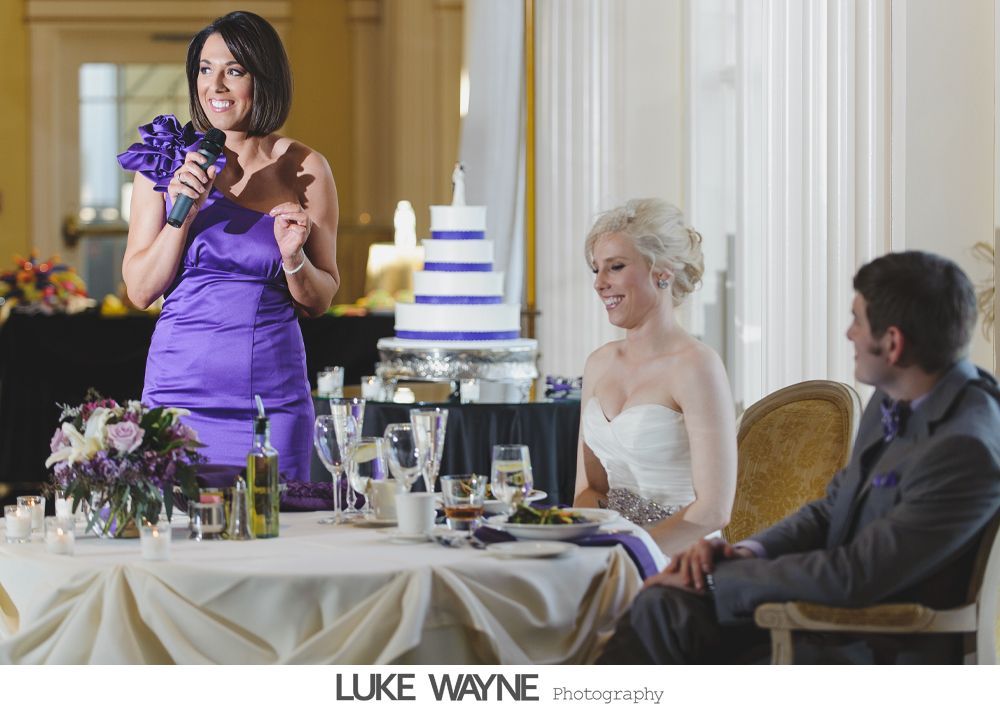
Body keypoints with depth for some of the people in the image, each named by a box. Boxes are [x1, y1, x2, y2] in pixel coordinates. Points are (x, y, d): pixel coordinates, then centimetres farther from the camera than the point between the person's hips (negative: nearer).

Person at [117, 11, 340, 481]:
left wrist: (293, 259, -12)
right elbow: (141, 291, 0)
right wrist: (183, 213, -12)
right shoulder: (166, 162, 1)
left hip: (274, 394, 0)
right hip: (181, 386, 0)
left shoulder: (305, 169, 1)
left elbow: (320, 301, 8)